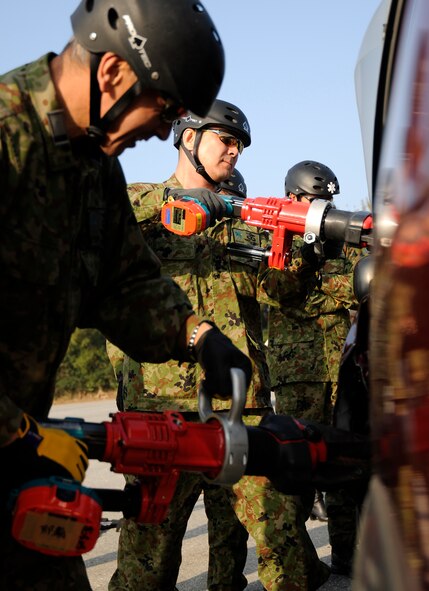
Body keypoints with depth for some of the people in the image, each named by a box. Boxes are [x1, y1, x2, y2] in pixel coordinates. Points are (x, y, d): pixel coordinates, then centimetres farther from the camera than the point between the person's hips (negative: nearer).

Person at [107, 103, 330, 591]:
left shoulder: (242, 216, 21)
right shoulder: (139, 200, 11)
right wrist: (167, 199, -21)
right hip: (162, 402, -3)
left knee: (276, 528, 2)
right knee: (150, 543, 0)